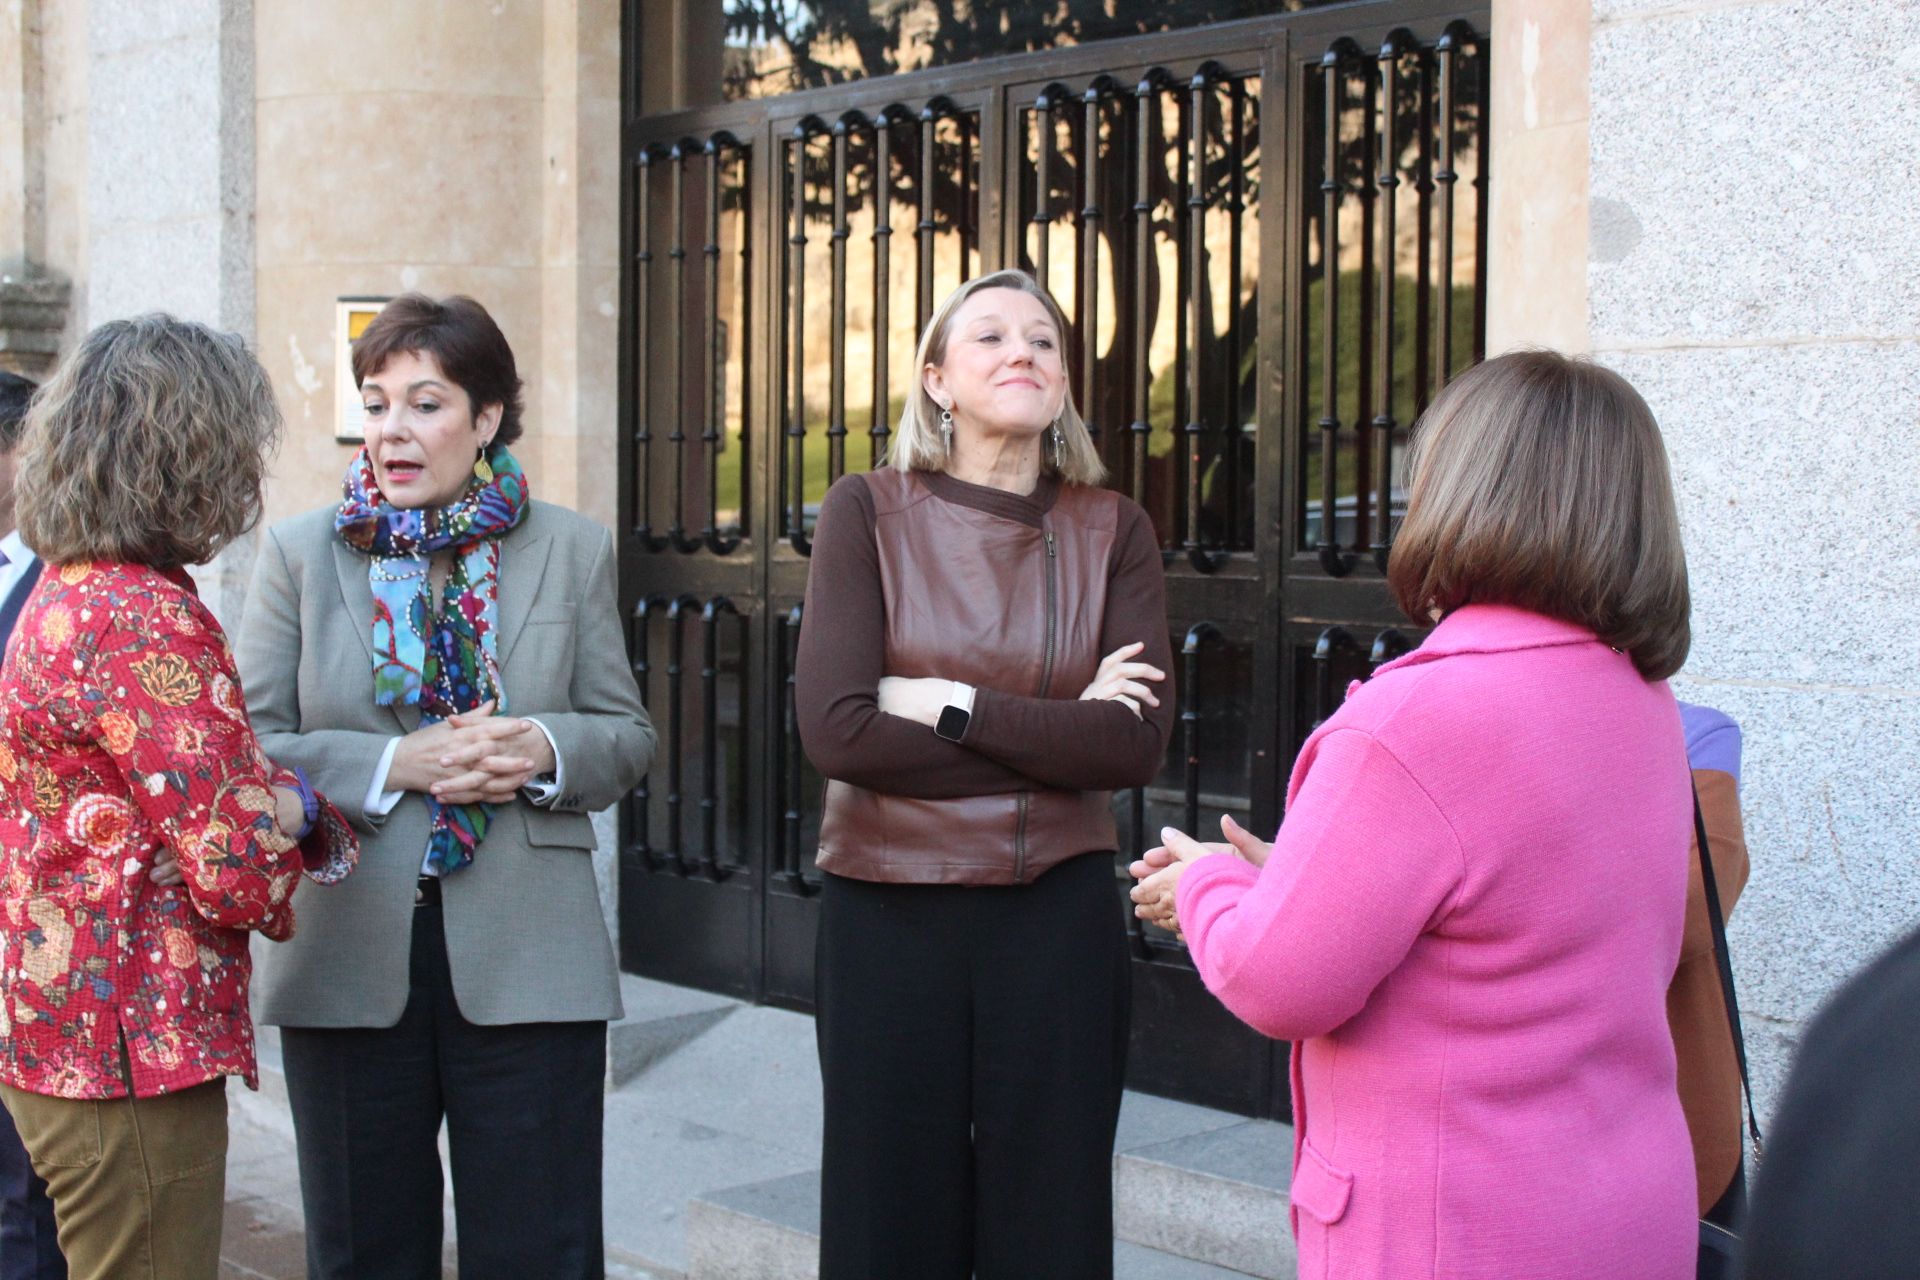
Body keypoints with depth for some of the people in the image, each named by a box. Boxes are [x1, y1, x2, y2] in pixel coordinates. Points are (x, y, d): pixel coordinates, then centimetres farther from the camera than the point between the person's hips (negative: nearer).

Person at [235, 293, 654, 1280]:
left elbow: (628, 736, 9)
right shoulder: (299, 553, 6)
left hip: (528, 964, 0)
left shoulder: (571, 549, 7)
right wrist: (388, 766, -15)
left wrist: (547, 750, -13)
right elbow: (248, 747, 1)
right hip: (349, 963, 1)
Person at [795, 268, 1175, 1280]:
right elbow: (834, 729, -13)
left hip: (1058, 914, 1)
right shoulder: (868, 513, -1)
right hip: (887, 909, -1)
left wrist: (948, 705, -14)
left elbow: (1138, 744, -9)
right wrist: (1056, 736, -10)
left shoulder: (1112, 532, 3)